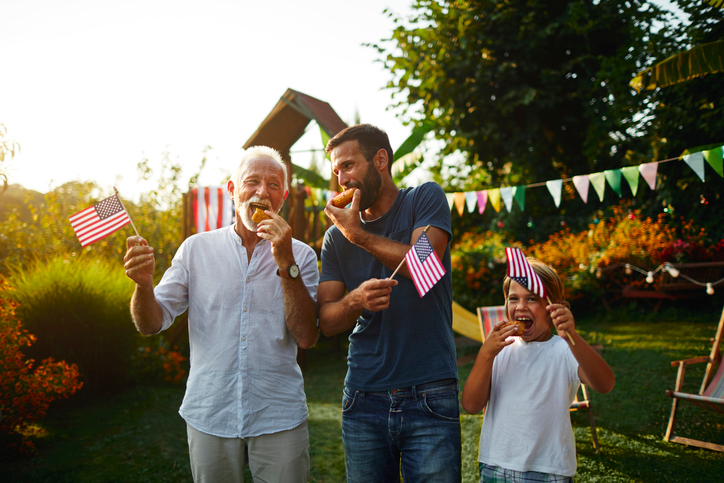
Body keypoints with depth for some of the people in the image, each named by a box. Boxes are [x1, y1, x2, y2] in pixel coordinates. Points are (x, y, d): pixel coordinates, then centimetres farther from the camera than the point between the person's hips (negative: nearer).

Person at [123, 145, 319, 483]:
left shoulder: (300, 255, 1)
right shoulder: (196, 249, 3)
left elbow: (306, 337, -9)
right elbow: (151, 323, 1)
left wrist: (286, 263, -17)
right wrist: (143, 283, -19)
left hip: (279, 418, -1)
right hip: (210, 416, 1)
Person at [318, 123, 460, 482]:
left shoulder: (425, 200, 3)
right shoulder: (336, 238, 9)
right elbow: (326, 322, 3)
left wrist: (359, 235, -7)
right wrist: (355, 299, -18)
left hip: (429, 398, -3)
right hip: (363, 401, 3)